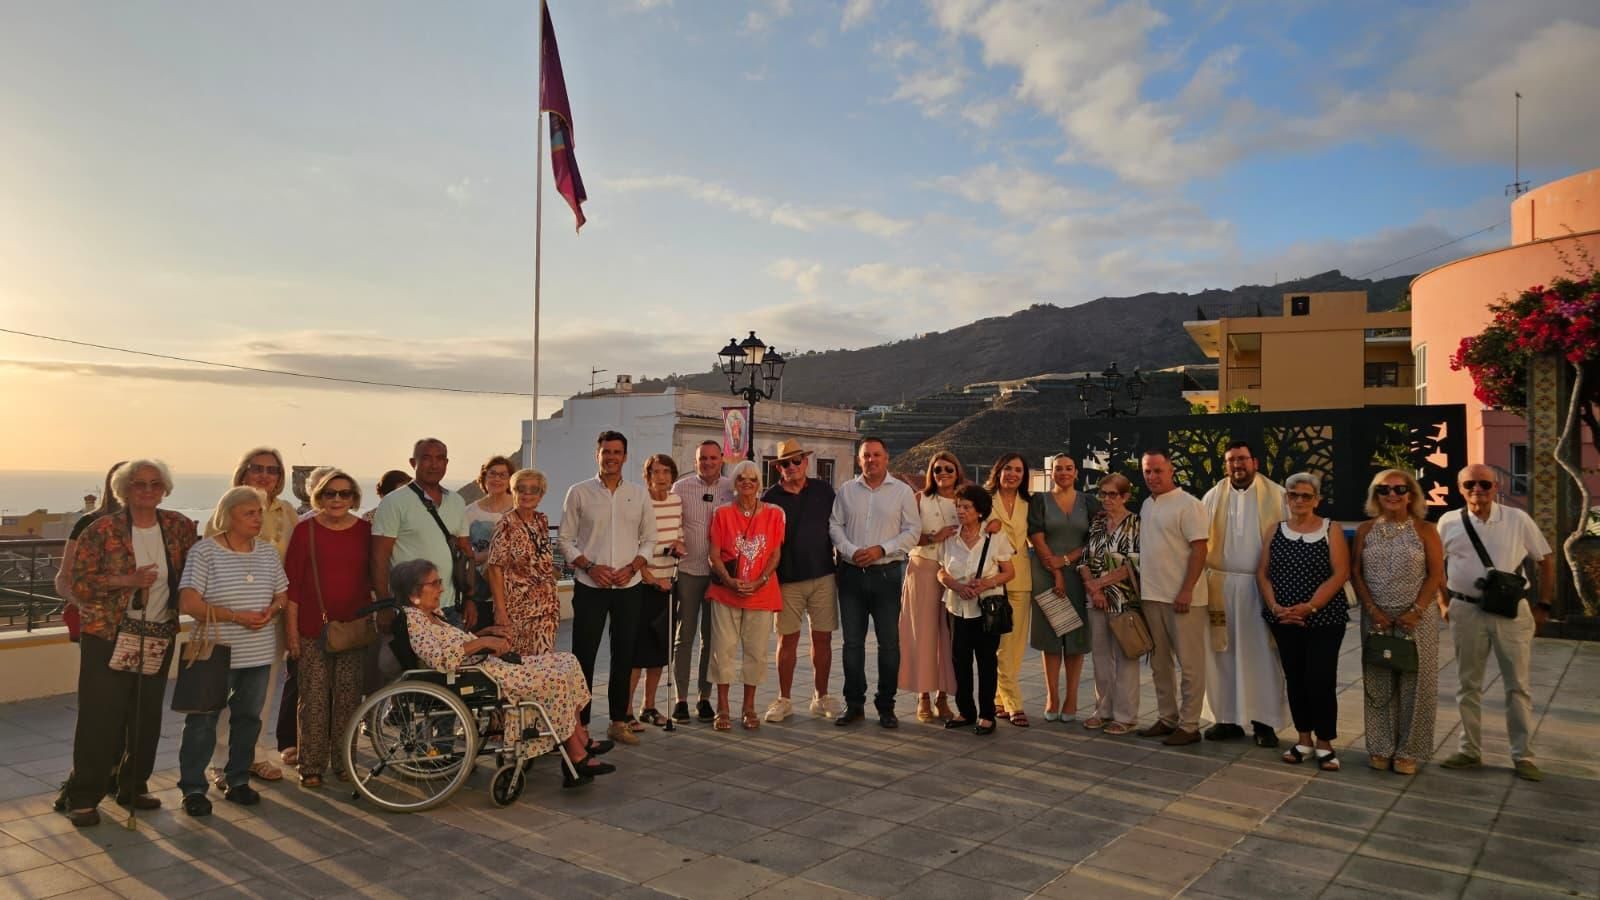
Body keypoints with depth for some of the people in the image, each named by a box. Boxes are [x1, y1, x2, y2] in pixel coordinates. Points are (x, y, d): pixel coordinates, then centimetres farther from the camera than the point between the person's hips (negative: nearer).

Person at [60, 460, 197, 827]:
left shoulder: (179, 526, 3)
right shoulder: (102, 530, -7)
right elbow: (80, 583, -8)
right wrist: (126, 580, -21)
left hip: (160, 637, 4)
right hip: (108, 637, -4)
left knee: (147, 720, 11)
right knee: (100, 719, -2)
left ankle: (134, 787, 25)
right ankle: (82, 797, 11)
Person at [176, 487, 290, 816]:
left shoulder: (268, 551, 8)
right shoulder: (204, 552, -9)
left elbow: (282, 595, 14)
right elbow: (188, 603, -15)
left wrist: (271, 610, -9)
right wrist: (235, 616, -20)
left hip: (259, 653, 5)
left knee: (248, 717, 13)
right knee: (203, 720, 3)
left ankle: (237, 781, 27)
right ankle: (193, 788, 16)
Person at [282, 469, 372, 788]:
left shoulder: (365, 531, 5)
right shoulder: (305, 530, -1)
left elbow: (376, 577, 11)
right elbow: (292, 582, 0)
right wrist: (291, 630, -4)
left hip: (354, 628, 2)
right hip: (313, 629, -2)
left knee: (348, 699, 6)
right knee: (314, 699, 1)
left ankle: (344, 762, 19)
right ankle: (311, 766, 13)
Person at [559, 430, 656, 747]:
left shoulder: (639, 495, 6)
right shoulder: (579, 493, 0)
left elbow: (649, 540, 9)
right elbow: (566, 540, 1)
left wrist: (632, 567, -8)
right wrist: (590, 567, -13)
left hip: (628, 587, 2)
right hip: (590, 586, -2)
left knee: (624, 655, 9)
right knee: (583, 655, 1)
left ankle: (618, 721, 21)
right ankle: (579, 723, 11)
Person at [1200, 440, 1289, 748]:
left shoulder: (1276, 495, 1)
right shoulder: (1213, 497, 7)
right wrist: (1201, 582, -2)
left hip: (1262, 585, -2)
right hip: (1221, 584, 2)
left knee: (1263, 653, 2)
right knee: (1222, 653, 5)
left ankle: (1264, 721, 12)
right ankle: (1227, 718, 15)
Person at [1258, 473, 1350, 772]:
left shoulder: (1331, 530, -2)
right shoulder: (1276, 530, 7)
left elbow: (1340, 574, -9)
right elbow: (1262, 573, 5)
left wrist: (1309, 607, -17)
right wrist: (1275, 607, -10)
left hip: (1324, 619, -3)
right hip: (1284, 619, 3)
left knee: (1321, 679, -5)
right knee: (1294, 678, 8)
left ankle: (1324, 742, 10)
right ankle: (1304, 739, 21)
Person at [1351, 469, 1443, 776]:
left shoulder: (1425, 530, -1)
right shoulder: (1366, 530, 5)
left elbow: (1436, 575, -5)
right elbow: (1355, 573, 4)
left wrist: (1416, 611, -14)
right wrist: (1372, 609, -8)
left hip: (1416, 617, -2)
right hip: (1375, 617, 2)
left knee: (1414, 683, 3)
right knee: (1378, 683, 7)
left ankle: (1408, 750, 14)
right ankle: (1381, 747, 18)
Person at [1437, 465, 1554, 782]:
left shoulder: (1518, 520, -3)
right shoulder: (1449, 522, -1)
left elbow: (1546, 560, 6)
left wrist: (1543, 605, 4)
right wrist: (1444, 603, 4)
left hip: (1513, 612, -1)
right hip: (1466, 611, 1)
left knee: (1517, 686, 7)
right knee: (1468, 684, 10)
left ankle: (1523, 756, 17)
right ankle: (1470, 750, 21)